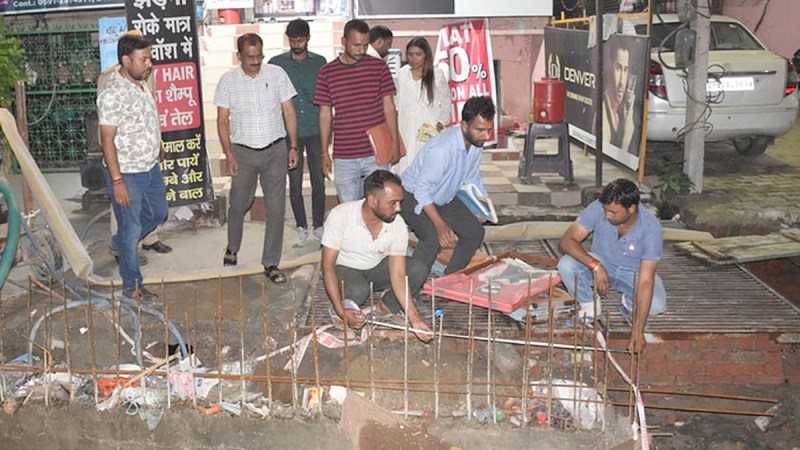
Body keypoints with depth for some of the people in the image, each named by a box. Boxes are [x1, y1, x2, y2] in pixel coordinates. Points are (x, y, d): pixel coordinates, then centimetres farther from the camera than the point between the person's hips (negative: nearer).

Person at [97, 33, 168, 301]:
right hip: (126, 173, -9)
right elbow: (107, 140, -22)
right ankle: (131, 286, 19)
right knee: (131, 229, 4)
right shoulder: (113, 95, -23)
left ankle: (120, 243, 48)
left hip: (150, 168, 9)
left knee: (158, 213, 25)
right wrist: (117, 181, -23)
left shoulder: (142, 85, 4)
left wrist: (158, 150, 23)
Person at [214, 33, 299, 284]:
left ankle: (271, 263, 10)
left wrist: (293, 147, -2)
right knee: (238, 204, 12)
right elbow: (222, 120, 1)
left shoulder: (277, 74, -2)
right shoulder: (228, 81, -3)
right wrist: (229, 155, -6)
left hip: (275, 150, 0)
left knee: (276, 208, -1)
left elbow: (289, 112, 2)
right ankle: (232, 248, 39)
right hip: (243, 152, 0)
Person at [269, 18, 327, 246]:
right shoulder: (276, 63, 4)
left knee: (318, 180, 3)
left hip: (315, 131, 0)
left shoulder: (320, 62, 6)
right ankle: (301, 228, 15)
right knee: (295, 183, 4)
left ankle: (318, 225, 16)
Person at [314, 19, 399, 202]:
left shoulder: (379, 67, 2)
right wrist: (324, 153, 5)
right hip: (343, 157, 1)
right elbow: (325, 114, 7)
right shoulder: (327, 72, 3)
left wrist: (395, 142, 0)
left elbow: (389, 107, 6)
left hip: (377, 153, 0)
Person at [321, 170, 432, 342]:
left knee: (418, 271, -21)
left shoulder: (398, 226, -21)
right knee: (358, 290, -37)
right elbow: (327, 266, -25)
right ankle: (346, 308, -3)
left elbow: (398, 276, -21)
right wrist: (341, 311, -35)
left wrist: (414, 319, -31)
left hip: (376, 269, 3)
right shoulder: (340, 216, -29)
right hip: (344, 269, -3)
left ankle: (385, 309, -4)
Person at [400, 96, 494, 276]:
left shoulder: (477, 142, -11)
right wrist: (441, 226, -39)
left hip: (445, 197, 8)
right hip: (414, 196, -8)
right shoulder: (441, 149, -37)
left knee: (475, 232, 0)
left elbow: (472, 176, 8)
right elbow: (422, 189, -33)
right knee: (434, 239, -29)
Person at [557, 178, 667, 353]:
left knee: (657, 304, -31)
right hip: (602, 264, 2)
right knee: (566, 265, -29)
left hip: (635, 273, -1)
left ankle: (631, 305, 6)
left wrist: (637, 330, -41)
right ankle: (589, 307, -1)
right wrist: (594, 265, -42)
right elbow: (566, 240, -27)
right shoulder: (598, 208, -27)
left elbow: (645, 281, -36)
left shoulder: (651, 229, -31)